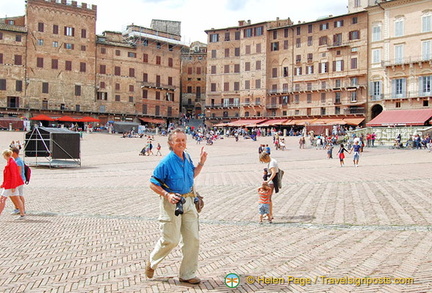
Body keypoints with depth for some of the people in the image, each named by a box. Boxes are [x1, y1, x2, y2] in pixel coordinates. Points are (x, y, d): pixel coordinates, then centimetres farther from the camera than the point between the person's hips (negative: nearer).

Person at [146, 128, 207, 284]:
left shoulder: (187, 157, 6)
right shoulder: (166, 162, -15)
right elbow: (153, 184, -12)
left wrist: (201, 163, 9)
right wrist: (167, 195, -24)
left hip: (188, 201, 7)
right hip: (171, 203, -7)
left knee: (193, 239, 5)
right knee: (170, 240, 0)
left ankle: (187, 274, 18)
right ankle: (152, 262, 29)